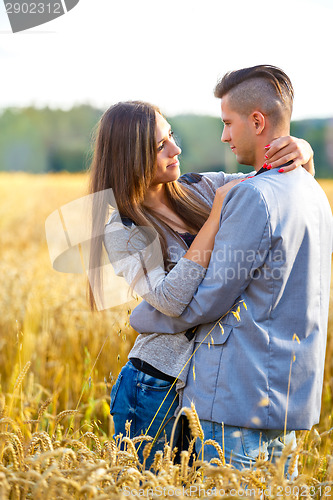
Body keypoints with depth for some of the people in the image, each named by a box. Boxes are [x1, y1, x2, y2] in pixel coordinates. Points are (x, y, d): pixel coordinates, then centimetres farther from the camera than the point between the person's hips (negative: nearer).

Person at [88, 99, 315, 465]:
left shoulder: (199, 189, 2)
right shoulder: (121, 230, -12)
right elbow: (170, 299, -26)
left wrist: (303, 152, -12)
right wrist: (216, 215, -23)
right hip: (157, 390, -5)